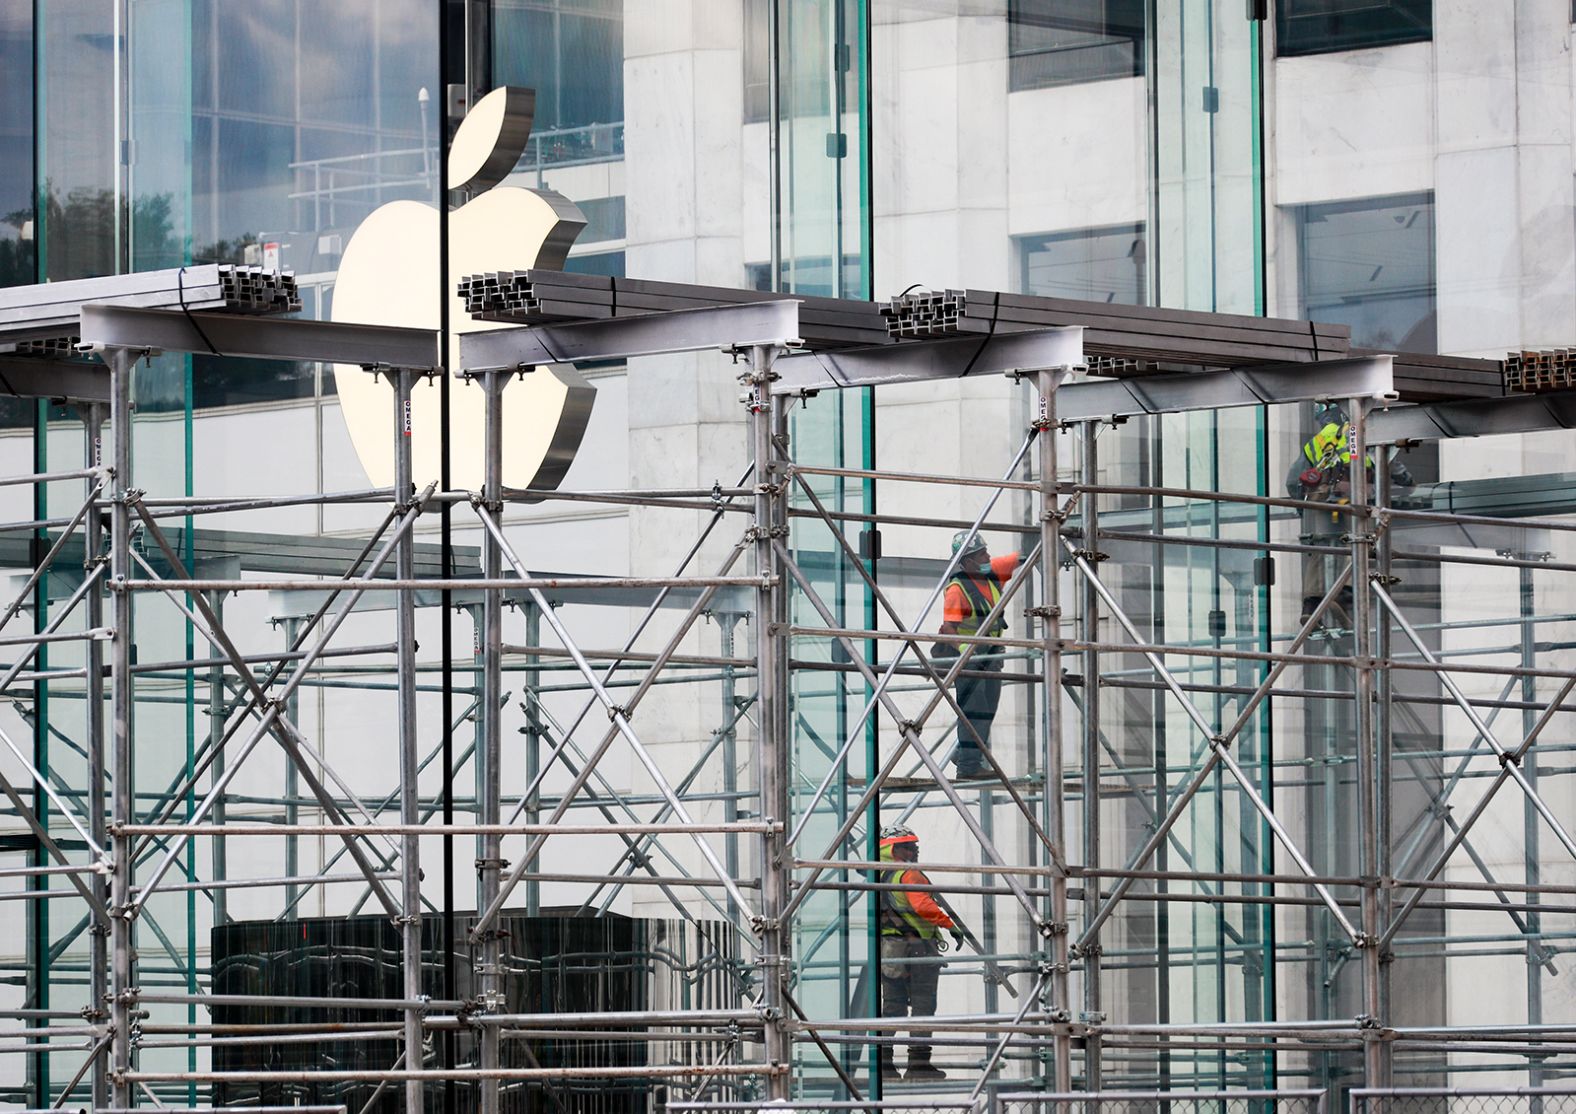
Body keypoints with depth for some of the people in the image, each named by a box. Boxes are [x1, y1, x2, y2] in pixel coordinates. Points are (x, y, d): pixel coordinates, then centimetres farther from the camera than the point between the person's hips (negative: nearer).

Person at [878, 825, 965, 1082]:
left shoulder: (877, 877, 12)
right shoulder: (909, 875, -12)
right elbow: (923, 906, -25)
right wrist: (951, 925, -19)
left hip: (888, 951, 7)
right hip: (917, 946, -7)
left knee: (892, 1005, 12)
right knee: (922, 1005, -2)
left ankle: (883, 1059, 8)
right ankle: (918, 1062, -5)